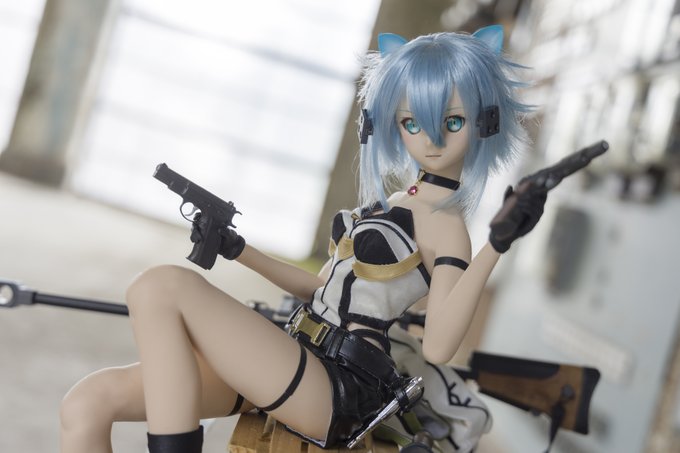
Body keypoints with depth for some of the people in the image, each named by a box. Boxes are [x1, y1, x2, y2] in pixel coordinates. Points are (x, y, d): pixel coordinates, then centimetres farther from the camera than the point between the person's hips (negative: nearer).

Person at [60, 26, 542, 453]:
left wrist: (496, 248, -30)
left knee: (160, 287, -22)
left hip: (335, 390, -8)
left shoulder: (446, 224, -7)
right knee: (87, 404, -4)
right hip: (304, 363, 8)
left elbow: (438, 346, -22)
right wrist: (238, 250, 21)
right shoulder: (395, 203, 16)